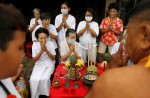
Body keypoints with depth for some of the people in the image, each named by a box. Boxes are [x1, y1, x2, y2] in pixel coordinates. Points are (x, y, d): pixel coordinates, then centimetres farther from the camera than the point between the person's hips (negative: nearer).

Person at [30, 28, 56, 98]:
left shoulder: (51, 44, -8)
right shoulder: (35, 45, -7)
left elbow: (53, 58, -4)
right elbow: (34, 60, -6)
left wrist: (46, 50, -19)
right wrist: (41, 51, -19)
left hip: (49, 65, -1)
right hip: (39, 65, 1)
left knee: (44, 79, -25)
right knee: (33, 79, -21)